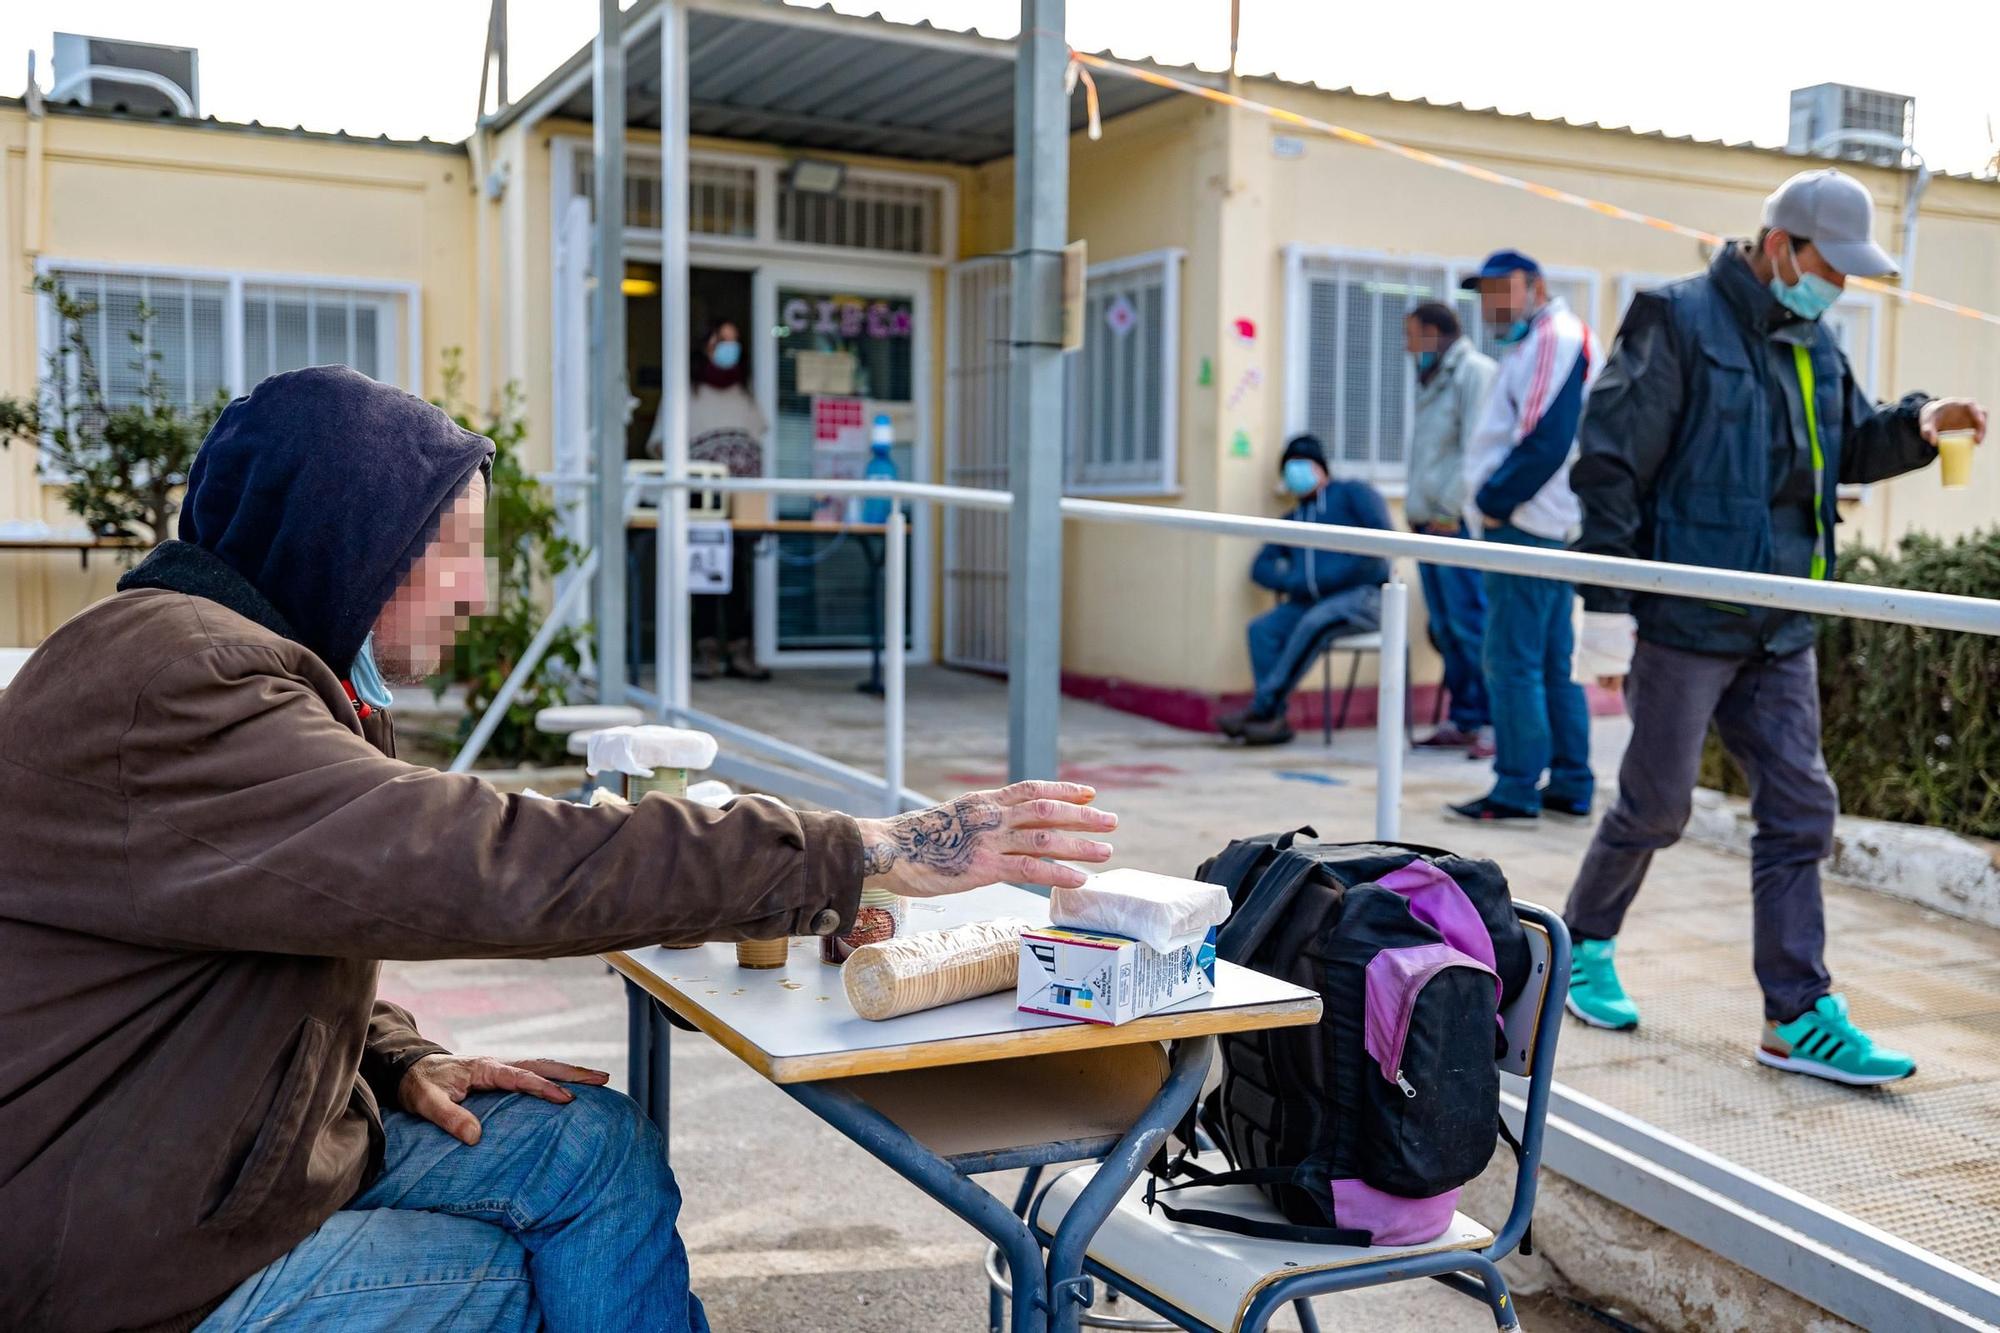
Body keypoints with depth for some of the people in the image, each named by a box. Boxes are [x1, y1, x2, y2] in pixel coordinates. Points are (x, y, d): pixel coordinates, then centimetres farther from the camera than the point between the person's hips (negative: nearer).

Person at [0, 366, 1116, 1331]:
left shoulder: (263, 668, 9)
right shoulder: (169, 688, -26)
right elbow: (501, 864, -34)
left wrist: (397, 1061, 0)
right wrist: (873, 855, -32)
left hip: (250, 1143, 9)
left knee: (593, 1145, -1)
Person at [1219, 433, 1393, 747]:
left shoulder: (1353, 494, 9)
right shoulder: (1292, 520, 26)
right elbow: (1261, 568, 17)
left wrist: (1331, 576, -14)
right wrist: (1294, 583, -7)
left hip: (1364, 595, -6)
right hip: (1312, 602, 6)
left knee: (1315, 622, -35)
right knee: (1263, 628, -21)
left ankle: (1261, 708, -32)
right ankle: (1275, 720, -29)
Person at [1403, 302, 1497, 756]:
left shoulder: (1474, 371, -8)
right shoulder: (1434, 380, 22)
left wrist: (1450, 508, -18)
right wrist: (1418, 508, 13)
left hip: (1458, 523, -10)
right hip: (1431, 522, 10)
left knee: (1471, 625, -10)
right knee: (1446, 629, 10)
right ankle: (1464, 721, 16)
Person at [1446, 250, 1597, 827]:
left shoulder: (1554, 338, -10)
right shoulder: (1536, 341, 21)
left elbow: (1544, 440, -20)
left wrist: (1492, 500, -13)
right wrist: (1492, 502, 11)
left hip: (1527, 527, -10)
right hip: (1548, 527, 10)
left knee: (1512, 662, -8)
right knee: (1553, 663, 12)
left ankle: (1516, 794, -4)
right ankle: (1570, 789, 18)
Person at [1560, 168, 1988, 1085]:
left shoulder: (1812, 345, 14)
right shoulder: (1677, 324, -10)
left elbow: (1851, 447, 26)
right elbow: (1610, 467, -14)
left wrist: (1921, 424, 4)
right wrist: (1608, 612, -17)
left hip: (1780, 632, 7)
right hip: (1684, 623, -7)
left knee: (1799, 812, 4)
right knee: (1656, 806, 3)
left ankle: (1799, 1017, 10)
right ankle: (1583, 946, 27)